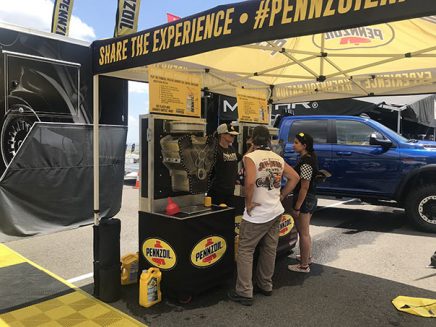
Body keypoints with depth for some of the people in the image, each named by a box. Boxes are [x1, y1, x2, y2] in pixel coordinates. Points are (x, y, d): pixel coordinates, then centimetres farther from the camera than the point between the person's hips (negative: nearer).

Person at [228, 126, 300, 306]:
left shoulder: (250, 157, -13)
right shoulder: (278, 158, 7)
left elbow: (250, 182, -28)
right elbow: (295, 177, 10)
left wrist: (248, 203, -15)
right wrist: (281, 196, 11)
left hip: (257, 214, -7)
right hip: (276, 211, 7)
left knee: (245, 251, 4)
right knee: (269, 250, 17)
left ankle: (244, 292, 7)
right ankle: (265, 285, 31)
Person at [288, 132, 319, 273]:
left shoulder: (305, 162, -22)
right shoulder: (308, 158, 8)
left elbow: (304, 187, -23)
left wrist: (297, 208, -20)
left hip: (304, 200, -10)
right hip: (310, 199, 10)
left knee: (303, 233, 3)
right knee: (305, 231, 24)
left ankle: (304, 266, 16)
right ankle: (307, 256, 41)